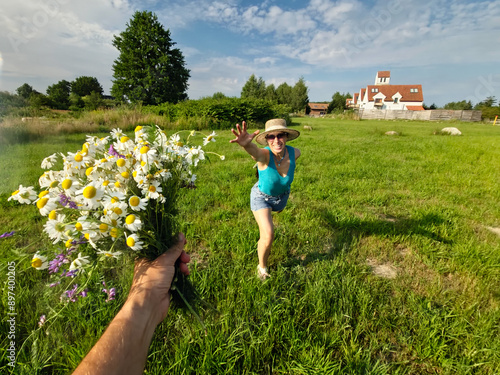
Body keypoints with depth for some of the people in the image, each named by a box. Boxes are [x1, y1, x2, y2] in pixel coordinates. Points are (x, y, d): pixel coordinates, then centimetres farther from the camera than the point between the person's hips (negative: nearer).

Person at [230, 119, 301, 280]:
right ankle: (262, 267, 15)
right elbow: (254, 151, -63)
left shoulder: (295, 153, -25)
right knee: (268, 237, -15)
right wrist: (246, 144, -85)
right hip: (261, 196, -4)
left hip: (282, 196, 5)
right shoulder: (264, 154, -37)